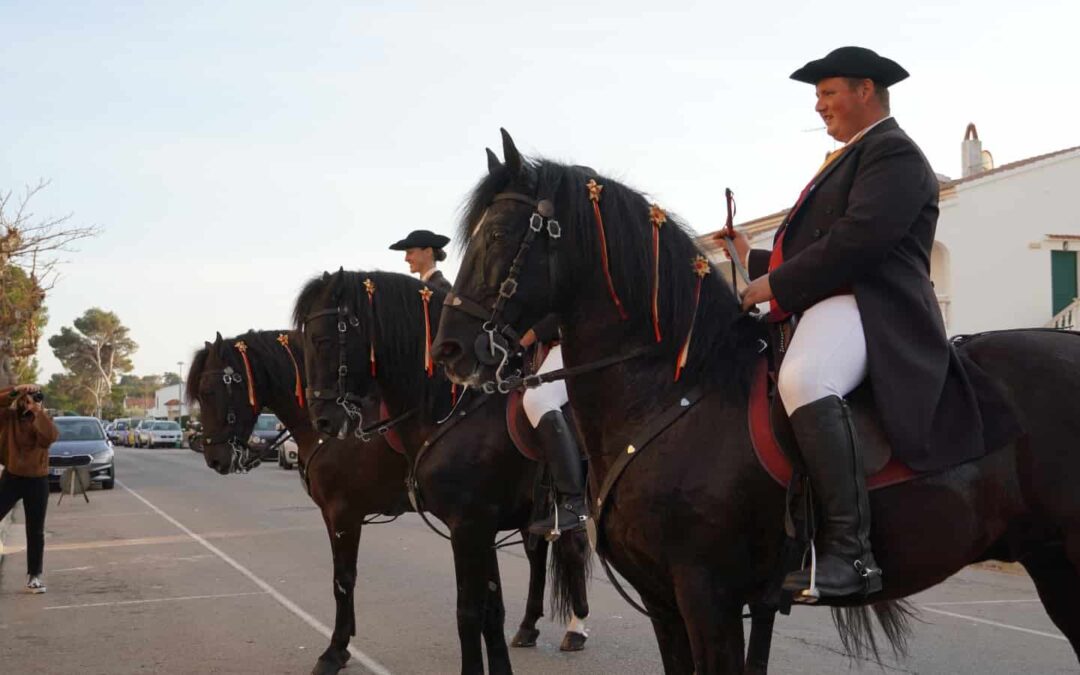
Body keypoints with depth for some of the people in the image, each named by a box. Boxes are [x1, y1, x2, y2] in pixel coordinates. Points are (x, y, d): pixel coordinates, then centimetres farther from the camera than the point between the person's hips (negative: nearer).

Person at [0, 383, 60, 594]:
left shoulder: (42, 422, -3)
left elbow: (50, 436, -25)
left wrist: (37, 411, -25)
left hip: (37, 481, 0)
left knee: (35, 531, 7)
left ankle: (34, 576, 14)